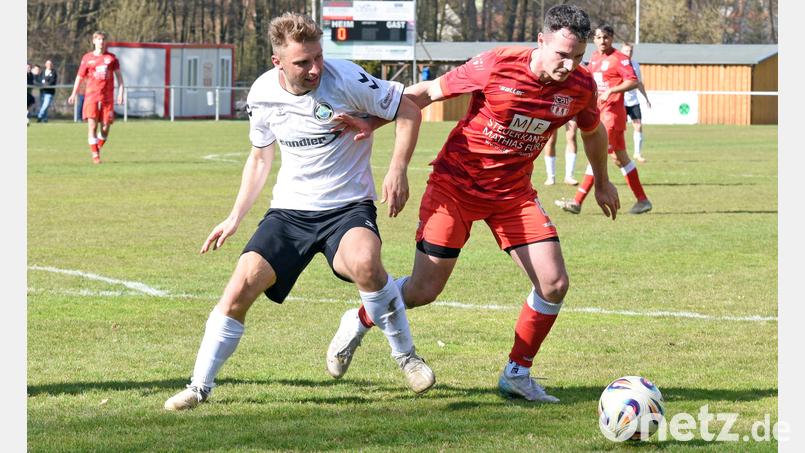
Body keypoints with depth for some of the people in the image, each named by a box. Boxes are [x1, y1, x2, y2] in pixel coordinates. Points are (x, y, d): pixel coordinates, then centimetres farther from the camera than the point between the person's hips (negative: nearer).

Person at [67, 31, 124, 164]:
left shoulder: (111, 57, 8)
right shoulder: (87, 58, 6)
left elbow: (118, 75, 7)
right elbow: (80, 76, 12)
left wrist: (120, 92, -4)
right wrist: (74, 94, 10)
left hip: (107, 97, 1)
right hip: (91, 95, -1)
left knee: (106, 127, 0)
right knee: (92, 125, -11)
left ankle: (98, 148, 24)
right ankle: (95, 155, -6)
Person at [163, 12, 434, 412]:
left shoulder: (346, 79, -16)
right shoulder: (263, 94, -2)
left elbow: (408, 111, -5)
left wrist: (398, 169, -18)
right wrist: (234, 219, 13)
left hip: (348, 206, -3)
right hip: (289, 210, 4)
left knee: (364, 263, -35)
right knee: (242, 286, -13)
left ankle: (406, 356, -12)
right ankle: (199, 387, 2)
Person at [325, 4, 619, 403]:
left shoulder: (580, 86, -9)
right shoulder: (497, 66, -23)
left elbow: (593, 131, 14)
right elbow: (428, 91, -12)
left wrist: (602, 183, 27)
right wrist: (372, 122, -19)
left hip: (513, 193, 4)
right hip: (455, 186, -4)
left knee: (554, 284, -9)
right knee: (423, 291, -2)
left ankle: (517, 374, 9)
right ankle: (358, 322, 28)